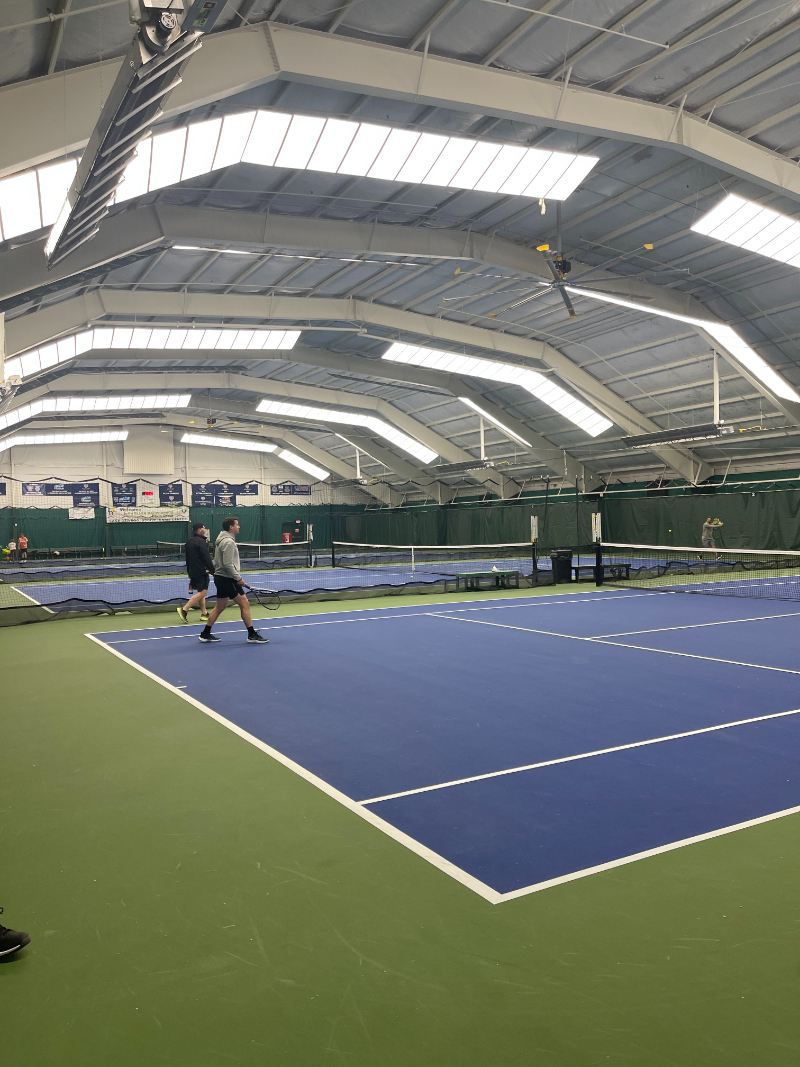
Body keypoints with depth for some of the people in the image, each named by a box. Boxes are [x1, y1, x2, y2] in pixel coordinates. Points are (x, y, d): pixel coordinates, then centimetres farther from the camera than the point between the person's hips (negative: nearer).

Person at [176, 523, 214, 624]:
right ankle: (183, 610, -16)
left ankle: (204, 614, 17)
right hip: (201, 572, -10)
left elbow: (187, 559, 20)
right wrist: (212, 570, -12)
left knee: (200, 593, 14)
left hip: (193, 572, 10)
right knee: (202, 592, -10)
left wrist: (189, 572, 25)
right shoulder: (201, 542, -13)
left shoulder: (189, 542, 14)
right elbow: (206, 558, -17)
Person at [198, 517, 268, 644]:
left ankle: (205, 634, 21)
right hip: (227, 579, -10)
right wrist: (238, 578, -17)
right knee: (244, 604, -5)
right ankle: (252, 635, -2)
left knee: (220, 607, 16)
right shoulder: (228, 542, -18)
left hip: (220, 577, 10)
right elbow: (228, 564, -23)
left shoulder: (222, 539, 14)